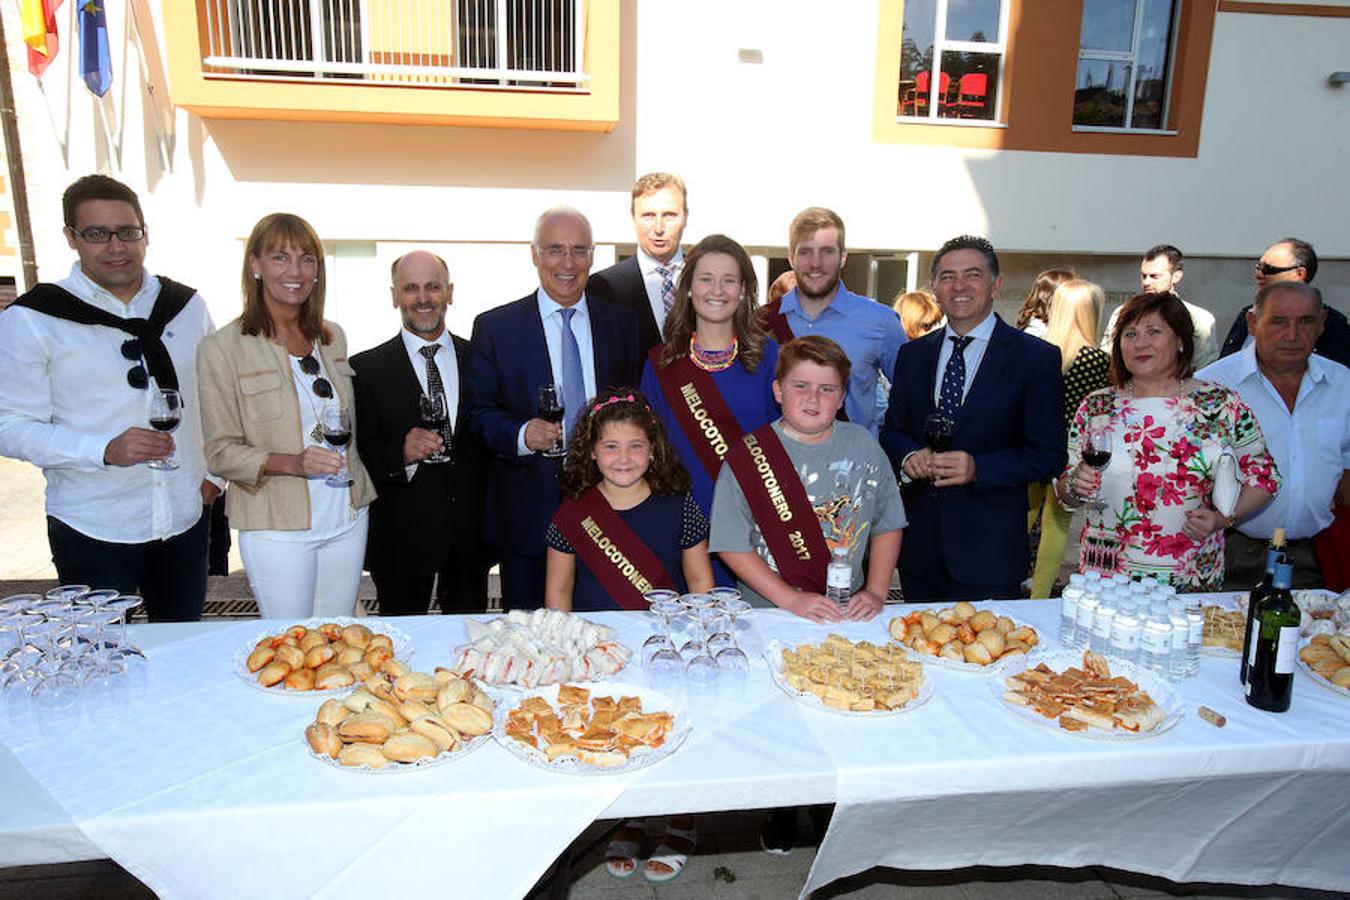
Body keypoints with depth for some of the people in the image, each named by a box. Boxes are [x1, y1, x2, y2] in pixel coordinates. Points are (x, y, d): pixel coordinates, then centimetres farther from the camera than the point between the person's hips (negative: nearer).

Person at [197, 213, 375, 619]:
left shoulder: (333, 338, 9)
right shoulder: (222, 348, -6)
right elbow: (221, 452, -8)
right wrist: (292, 463, -22)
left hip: (348, 520, 5)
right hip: (277, 528, -4)